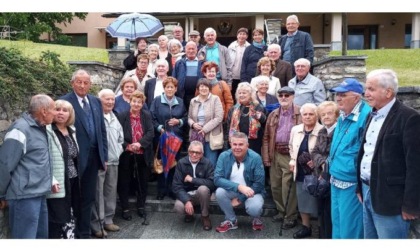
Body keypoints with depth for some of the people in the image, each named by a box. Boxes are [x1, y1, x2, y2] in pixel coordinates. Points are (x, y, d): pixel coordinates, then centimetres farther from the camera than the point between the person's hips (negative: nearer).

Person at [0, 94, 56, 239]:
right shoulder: (20, 129, -15)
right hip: (25, 196, -9)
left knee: (42, 236, 17)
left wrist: (49, 181, 12)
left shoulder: (40, 128, 13)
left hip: (39, 195, 9)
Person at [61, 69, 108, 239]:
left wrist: (104, 156, 9)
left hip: (94, 156, 6)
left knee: (88, 198, 14)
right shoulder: (64, 102, -8)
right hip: (75, 157, -5)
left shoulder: (96, 102, 11)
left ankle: (84, 233, 26)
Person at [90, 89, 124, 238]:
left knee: (111, 192, 13)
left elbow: (120, 138, 24)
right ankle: (96, 225, 6)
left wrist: (118, 151, 10)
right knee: (98, 193, -3)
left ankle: (108, 220, 25)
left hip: (113, 161, 7)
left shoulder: (115, 118, 15)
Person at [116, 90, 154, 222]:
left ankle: (141, 207, 28)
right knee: (124, 182, 7)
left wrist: (140, 143, -22)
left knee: (142, 181, 12)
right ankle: (125, 209, 20)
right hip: (126, 155, -2)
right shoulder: (122, 116, -4)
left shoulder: (147, 115, 3)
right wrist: (127, 146, -22)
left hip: (143, 155, 2)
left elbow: (151, 132, -7)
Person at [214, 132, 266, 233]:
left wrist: (240, 199, -18)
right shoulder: (224, 156, -15)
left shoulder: (255, 158, -19)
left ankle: (256, 218, 8)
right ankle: (231, 220, -1)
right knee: (219, 192, -28)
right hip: (232, 191, 3)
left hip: (252, 191, -2)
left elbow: (259, 184, -17)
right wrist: (239, 187, -36)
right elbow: (217, 179, -23)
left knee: (254, 208, -33)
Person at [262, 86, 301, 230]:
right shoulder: (273, 115, 12)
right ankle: (281, 211, 32)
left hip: (291, 155, -5)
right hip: (275, 155, 6)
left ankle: (291, 217, 14)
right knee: (275, 186, 13)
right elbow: (266, 137, 10)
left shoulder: (300, 114, -4)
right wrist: (266, 157, 4)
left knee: (288, 187, -2)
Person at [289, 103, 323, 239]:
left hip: (316, 173, -6)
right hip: (300, 172, 6)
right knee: (302, 199, 15)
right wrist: (293, 160, 10)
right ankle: (306, 227, 32)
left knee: (316, 200, 2)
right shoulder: (295, 129, 4)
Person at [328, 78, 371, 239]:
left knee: (349, 227, 4)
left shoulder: (366, 115, -19)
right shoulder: (343, 116, 10)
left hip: (351, 182, -9)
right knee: (337, 221, 21)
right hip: (337, 179, 9)